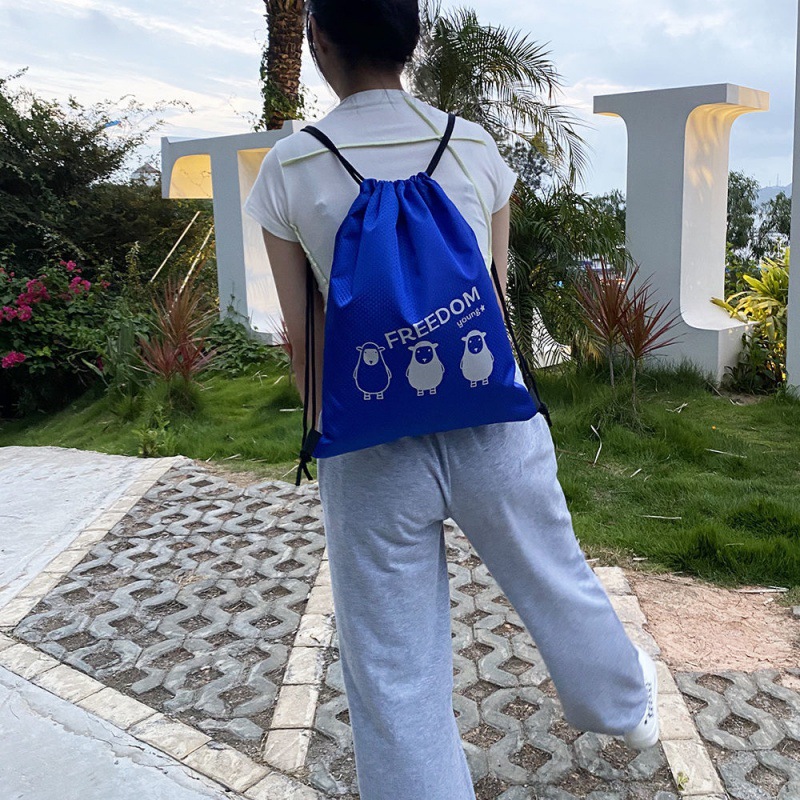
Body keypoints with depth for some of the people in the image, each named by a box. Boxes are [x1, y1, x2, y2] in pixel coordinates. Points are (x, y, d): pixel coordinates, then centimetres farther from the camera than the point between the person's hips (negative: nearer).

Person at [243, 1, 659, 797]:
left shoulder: (288, 170, -6)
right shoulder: (476, 148, -2)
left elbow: (303, 339, -2)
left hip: (371, 452, -2)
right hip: (490, 427, 3)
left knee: (393, 672, 13)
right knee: (557, 587, 27)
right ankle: (628, 706, 55)